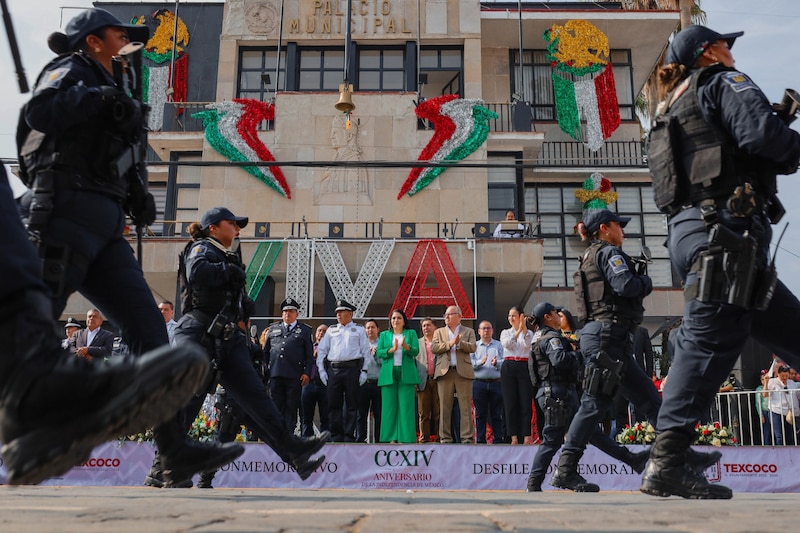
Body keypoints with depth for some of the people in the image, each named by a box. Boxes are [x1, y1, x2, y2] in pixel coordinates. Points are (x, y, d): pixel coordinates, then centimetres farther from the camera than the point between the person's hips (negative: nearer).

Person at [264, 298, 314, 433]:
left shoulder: (305, 330, 8)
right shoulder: (273, 329, 17)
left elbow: (309, 355, 4)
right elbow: (265, 351, 20)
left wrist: (307, 373, -6)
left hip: (294, 376, -2)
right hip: (275, 374, 3)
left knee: (291, 407, 1)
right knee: (277, 406, 5)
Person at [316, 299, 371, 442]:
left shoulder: (359, 329, 10)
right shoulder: (331, 330, 17)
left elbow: (365, 352, 5)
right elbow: (322, 350, 15)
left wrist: (364, 371, -4)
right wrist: (321, 370, 4)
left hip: (352, 369, -3)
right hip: (333, 370, 3)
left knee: (351, 403, -1)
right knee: (334, 403, 1)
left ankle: (349, 435, 4)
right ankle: (336, 435, 9)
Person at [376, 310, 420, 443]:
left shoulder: (411, 333, 13)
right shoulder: (384, 335, 16)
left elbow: (416, 351, -1)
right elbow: (379, 353, 3)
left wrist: (406, 346, -21)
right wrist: (392, 349, -14)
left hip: (406, 373, -1)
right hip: (388, 374, 1)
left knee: (406, 405, -6)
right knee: (389, 405, -2)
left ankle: (405, 437, -3)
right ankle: (391, 438, 1)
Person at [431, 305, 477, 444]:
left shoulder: (468, 331, 14)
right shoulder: (439, 332, 18)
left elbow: (473, 347, -1)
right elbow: (433, 348, 2)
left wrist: (460, 343, -14)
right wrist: (449, 343, -7)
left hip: (463, 372, -1)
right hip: (445, 372, 1)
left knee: (466, 407, -3)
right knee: (445, 407, 1)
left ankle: (468, 438, -1)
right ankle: (445, 438, 5)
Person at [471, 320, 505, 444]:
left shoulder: (498, 345, 12)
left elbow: (504, 363, 0)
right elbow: (470, 363, 0)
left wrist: (496, 363, -20)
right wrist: (480, 362, -17)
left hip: (496, 383, 0)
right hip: (479, 383, 0)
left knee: (497, 414, 1)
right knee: (480, 414, 3)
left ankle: (499, 439, 6)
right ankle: (480, 440, 8)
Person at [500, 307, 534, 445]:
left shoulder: (529, 333, 11)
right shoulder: (505, 332, 15)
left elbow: (527, 344, -10)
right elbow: (507, 344, -7)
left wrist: (524, 328, -20)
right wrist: (518, 330, -17)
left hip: (524, 367, -1)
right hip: (508, 367, 2)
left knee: (526, 402, -4)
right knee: (510, 402, -1)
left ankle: (526, 436, -1)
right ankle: (514, 436, 3)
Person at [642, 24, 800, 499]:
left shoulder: (675, 108, 30)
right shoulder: (722, 82, 5)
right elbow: (762, 134, -13)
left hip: (692, 229, 9)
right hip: (724, 228, -9)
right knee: (712, 339, -15)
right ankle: (667, 463, -17)